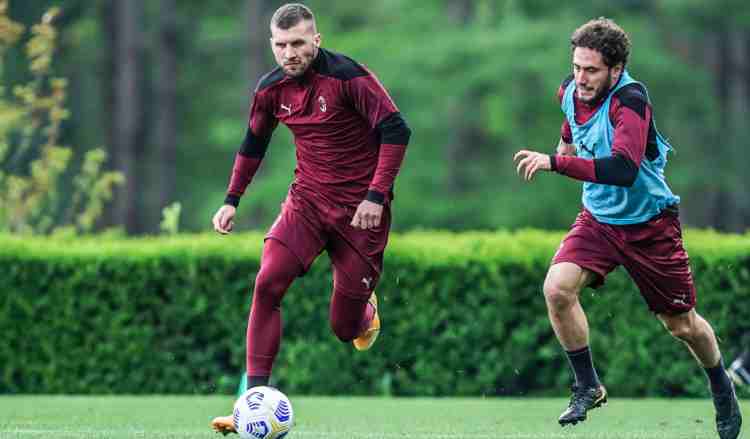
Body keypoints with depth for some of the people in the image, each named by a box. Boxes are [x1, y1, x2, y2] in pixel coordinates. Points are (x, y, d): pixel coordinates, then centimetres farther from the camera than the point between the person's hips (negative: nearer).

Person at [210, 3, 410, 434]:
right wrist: (232, 200, 15)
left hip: (359, 209, -4)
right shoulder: (272, 89, 1)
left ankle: (365, 308, 41)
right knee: (268, 283, -20)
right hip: (308, 200, 4)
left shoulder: (349, 76, -16)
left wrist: (377, 196, -21)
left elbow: (396, 131, -17)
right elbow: (254, 144, 18)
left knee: (345, 328, 0)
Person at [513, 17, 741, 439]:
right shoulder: (570, 90, -9)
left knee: (682, 325, 7)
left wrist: (556, 162, -47)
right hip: (598, 219, 5)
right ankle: (589, 387, -4)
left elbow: (624, 169, -45)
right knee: (558, 288, -21)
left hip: (650, 225, -5)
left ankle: (722, 388, 38)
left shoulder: (630, 100, -30)